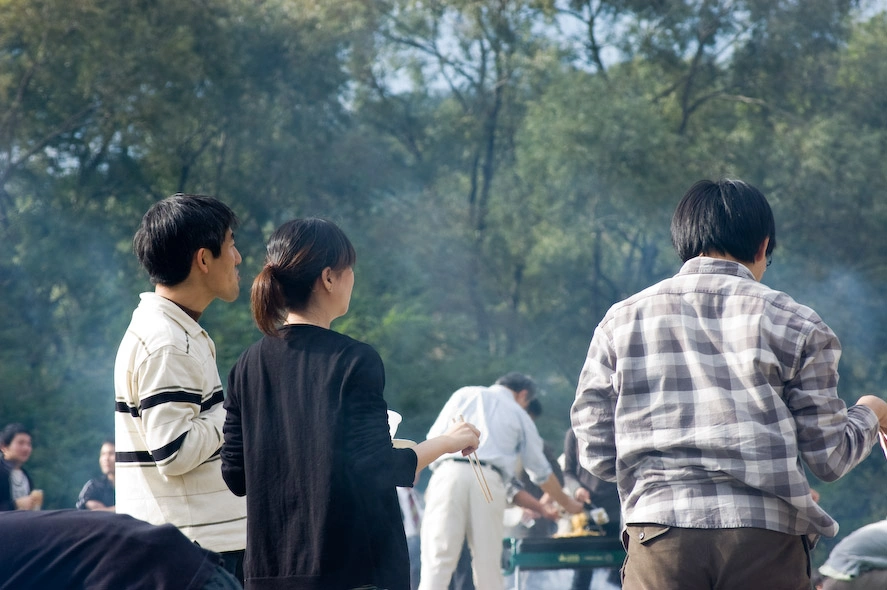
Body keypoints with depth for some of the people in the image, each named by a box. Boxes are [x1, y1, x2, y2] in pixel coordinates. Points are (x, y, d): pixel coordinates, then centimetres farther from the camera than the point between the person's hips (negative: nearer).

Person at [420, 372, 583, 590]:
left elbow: (433, 438, 15)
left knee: (437, 556, -8)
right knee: (488, 562, 7)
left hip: (449, 473, 0)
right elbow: (541, 472, 28)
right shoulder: (520, 416, 23)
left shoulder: (464, 394, 24)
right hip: (488, 481, 0)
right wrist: (567, 503, 43)